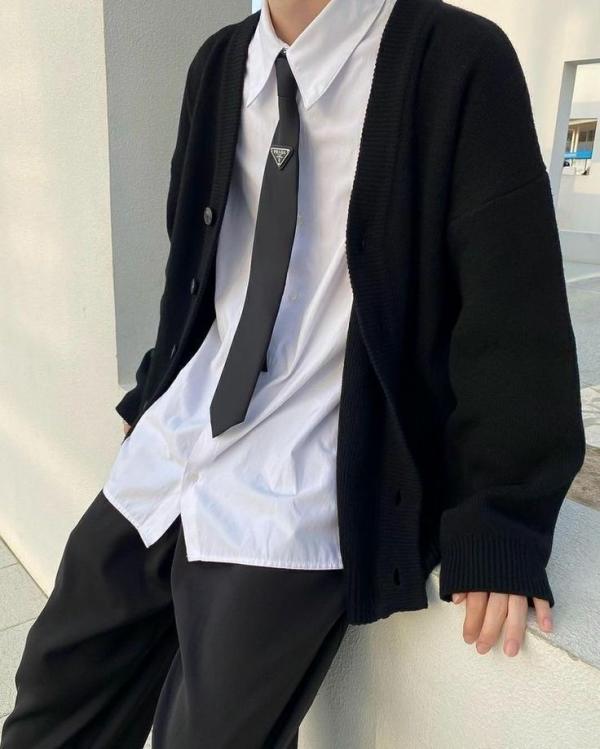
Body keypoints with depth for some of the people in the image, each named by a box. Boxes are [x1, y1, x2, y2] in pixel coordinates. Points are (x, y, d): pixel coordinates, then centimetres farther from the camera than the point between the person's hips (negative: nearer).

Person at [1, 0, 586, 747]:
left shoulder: (458, 61, -9)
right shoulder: (218, 62, 8)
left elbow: (512, 313, -11)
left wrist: (497, 520, -11)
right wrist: (154, 396, 16)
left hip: (306, 492, -5)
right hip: (169, 452, 6)